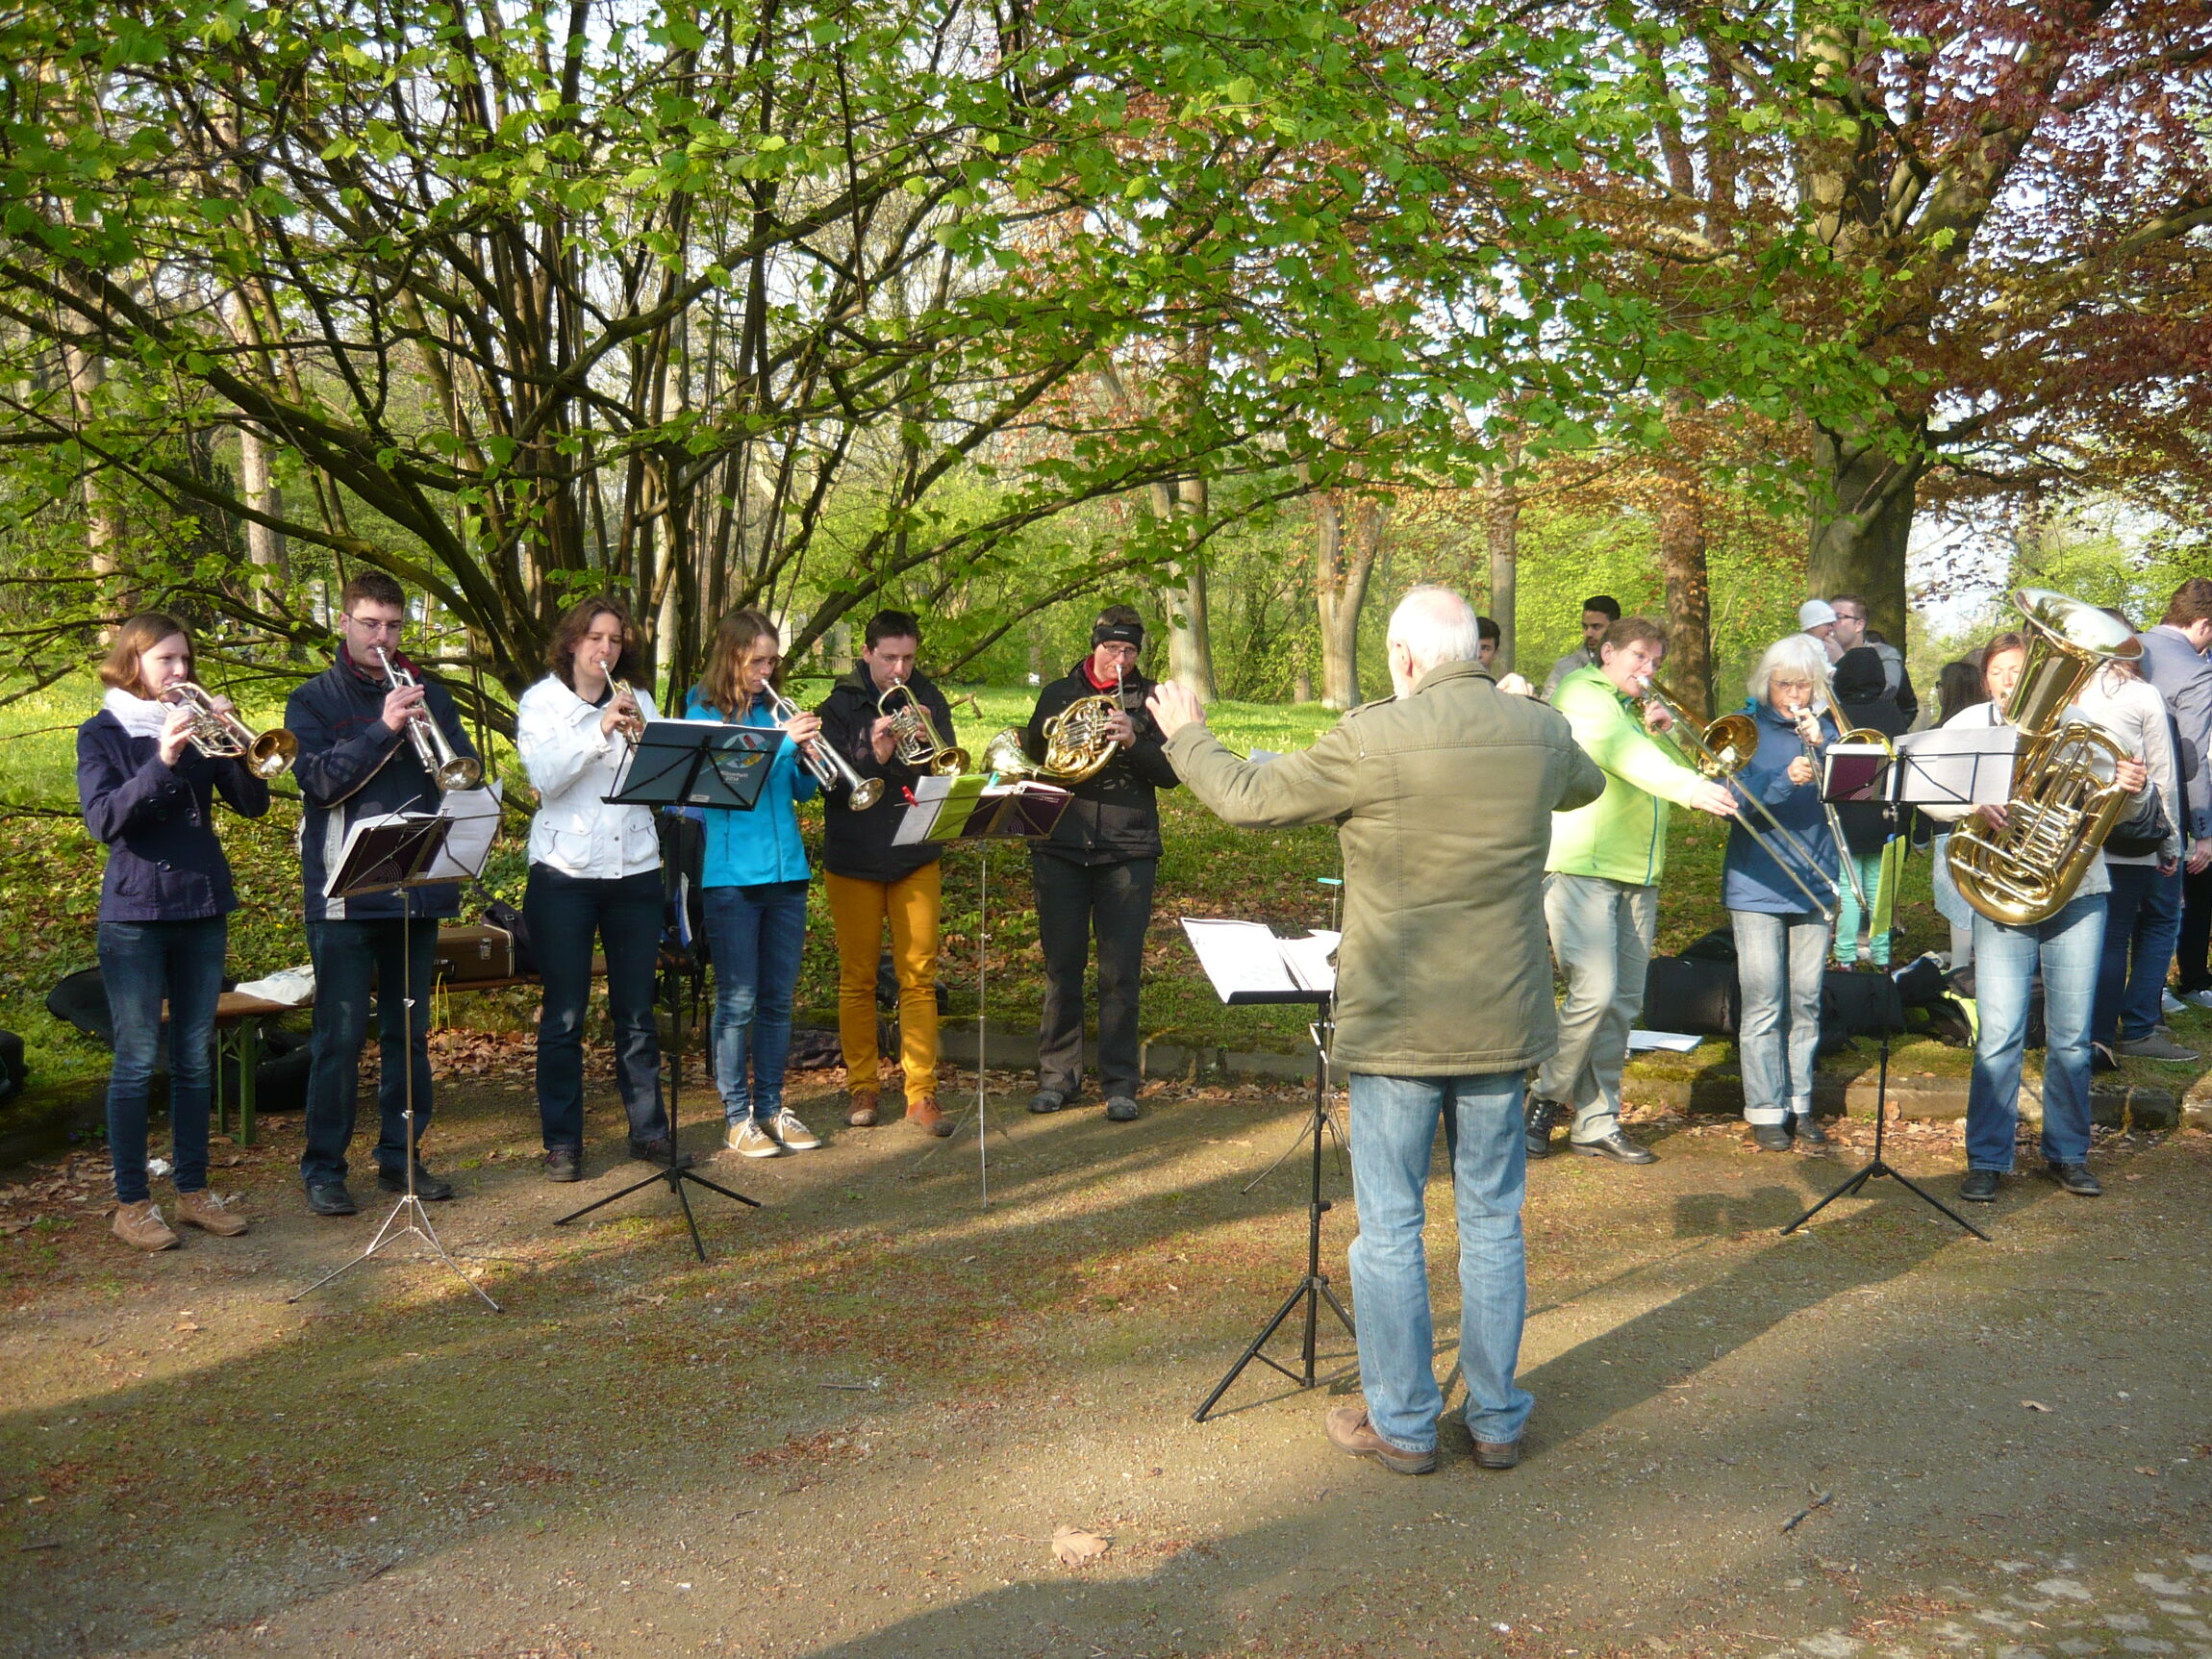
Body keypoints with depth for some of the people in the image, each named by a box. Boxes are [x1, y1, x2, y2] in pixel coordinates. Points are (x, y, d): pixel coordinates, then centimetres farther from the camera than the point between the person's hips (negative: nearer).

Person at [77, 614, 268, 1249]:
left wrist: (233, 743, -17)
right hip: (135, 912, -4)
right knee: (137, 1059, -1)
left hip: (203, 909, 4)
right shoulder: (103, 733, -1)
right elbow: (104, 820, -15)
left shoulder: (197, 725, 9)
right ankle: (131, 1203, 8)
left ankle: (193, 1190, 18)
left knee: (196, 1056, 9)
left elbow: (253, 803, 0)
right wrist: (161, 762, -27)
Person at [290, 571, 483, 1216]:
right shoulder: (313, 701, 3)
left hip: (419, 889, 4)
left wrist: (430, 725, -14)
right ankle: (323, 1168, 8)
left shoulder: (428, 694, 13)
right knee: (340, 1036, -2)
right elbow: (320, 781, -11)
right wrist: (384, 729, -20)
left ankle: (401, 1156, 21)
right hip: (345, 893, -3)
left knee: (409, 1032, 10)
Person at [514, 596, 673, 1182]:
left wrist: (640, 734, -17)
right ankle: (562, 1141, 10)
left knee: (636, 1011, 7)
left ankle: (649, 1128, 17)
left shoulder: (638, 702, 11)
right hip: (564, 873, -2)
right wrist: (600, 729, -23)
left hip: (634, 870, 3)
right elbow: (545, 777, -13)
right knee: (563, 1015, 1)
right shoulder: (541, 702, 3)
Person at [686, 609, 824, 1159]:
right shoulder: (703, 713, -2)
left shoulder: (773, 710, 12)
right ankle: (737, 1117, 9)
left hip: (786, 869, 5)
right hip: (732, 875, -5)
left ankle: (772, 1107, 21)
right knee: (737, 1002, -1)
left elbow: (802, 791, 14)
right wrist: (779, 743, -20)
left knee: (778, 999, 10)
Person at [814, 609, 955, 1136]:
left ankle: (921, 1094, 5)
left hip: (916, 859, 1)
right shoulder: (840, 707, -1)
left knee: (918, 978, 0)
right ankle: (862, 1086, 18)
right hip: (853, 860, -1)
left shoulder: (929, 701, 5)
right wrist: (874, 756, -27)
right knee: (857, 979, 6)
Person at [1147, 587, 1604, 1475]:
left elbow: (1249, 798, -8)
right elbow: (1587, 784, 23)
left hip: (1396, 1025, -5)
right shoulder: (1541, 732, -1)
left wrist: (1185, 736, 10)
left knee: (1389, 1226, 8)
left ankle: (1402, 1423, 18)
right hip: (1502, 1022, 5)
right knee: (1493, 1220, 14)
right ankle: (1498, 1421, 24)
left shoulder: (1372, 740, -16)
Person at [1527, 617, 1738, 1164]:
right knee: (1594, 992, -18)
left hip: (1638, 874, 8)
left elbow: (1675, 768, 17)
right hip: (1581, 866, -8)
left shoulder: (1641, 712, 25)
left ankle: (1597, 1124, 12)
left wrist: (1667, 732, 0)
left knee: (1623, 1004, 6)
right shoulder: (1583, 695, -2)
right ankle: (1547, 1098, 1)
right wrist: (1694, 788, -33)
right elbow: (1622, 755, -21)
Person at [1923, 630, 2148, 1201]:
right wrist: (1972, 803, -27)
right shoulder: (1969, 725, 5)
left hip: (2078, 894, 2)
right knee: (1999, 1036, -7)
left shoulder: (2073, 722, 8)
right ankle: (1988, 1160, 2)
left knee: (2071, 1037, 6)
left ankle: (2068, 1153, 20)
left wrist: (2131, 787, -19)